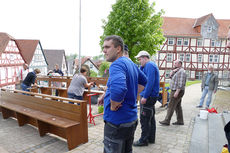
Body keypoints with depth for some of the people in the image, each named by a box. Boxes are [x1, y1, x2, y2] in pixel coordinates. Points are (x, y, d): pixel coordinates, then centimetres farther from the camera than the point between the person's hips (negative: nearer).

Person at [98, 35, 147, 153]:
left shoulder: (117, 65, -20)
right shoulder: (131, 63, 9)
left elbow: (118, 89, -40)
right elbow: (143, 81, 24)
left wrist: (113, 106, -21)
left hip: (117, 122, -9)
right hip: (132, 119, 9)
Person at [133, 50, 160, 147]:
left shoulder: (149, 65, -13)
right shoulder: (151, 65, 20)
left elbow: (150, 82, -23)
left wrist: (145, 96, -24)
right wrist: (141, 66, 7)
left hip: (148, 96, -11)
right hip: (151, 96, 11)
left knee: (144, 119, -3)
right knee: (150, 118, 16)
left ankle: (144, 140, 7)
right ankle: (151, 138, 27)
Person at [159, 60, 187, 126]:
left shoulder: (181, 71, -15)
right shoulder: (177, 71, 17)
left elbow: (181, 83, -23)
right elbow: (170, 77, 18)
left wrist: (177, 92, -27)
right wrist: (172, 71, 1)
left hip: (177, 91, -10)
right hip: (175, 91, 10)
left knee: (171, 106, -7)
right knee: (177, 106, 13)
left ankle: (167, 121, -3)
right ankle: (180, 121, 20)